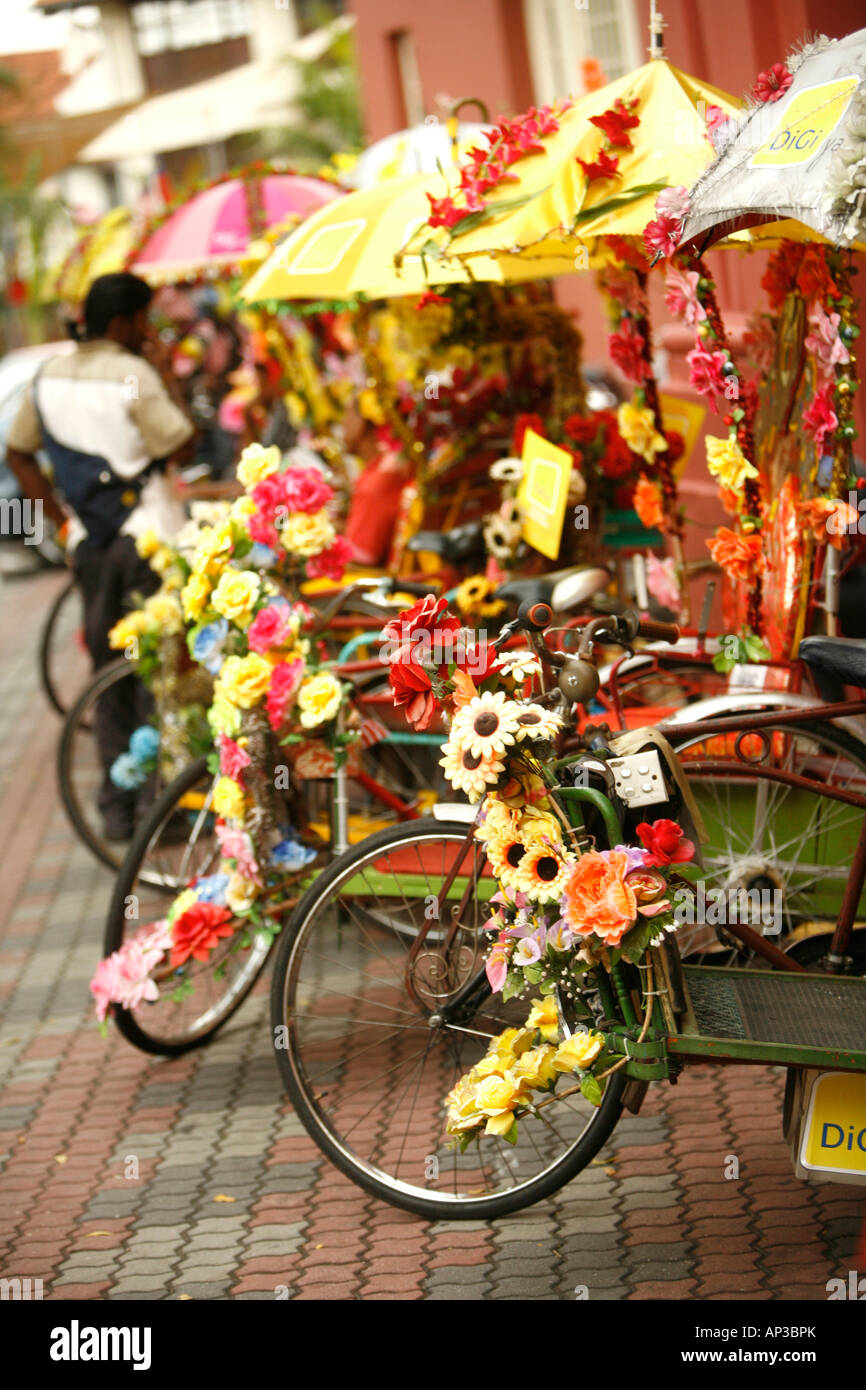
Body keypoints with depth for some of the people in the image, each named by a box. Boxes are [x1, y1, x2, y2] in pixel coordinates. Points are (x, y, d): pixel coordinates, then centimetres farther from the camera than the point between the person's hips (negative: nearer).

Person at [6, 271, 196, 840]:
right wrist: (167, 376, -5)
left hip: (89, 544, 6)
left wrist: (64, 515, 16)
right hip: (149, 538, -6)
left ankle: (116, 806, 16)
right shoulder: (134, 376, -13)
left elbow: (18, 453, 16)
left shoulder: (48, 378, 8)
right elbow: (183, 446, -13)